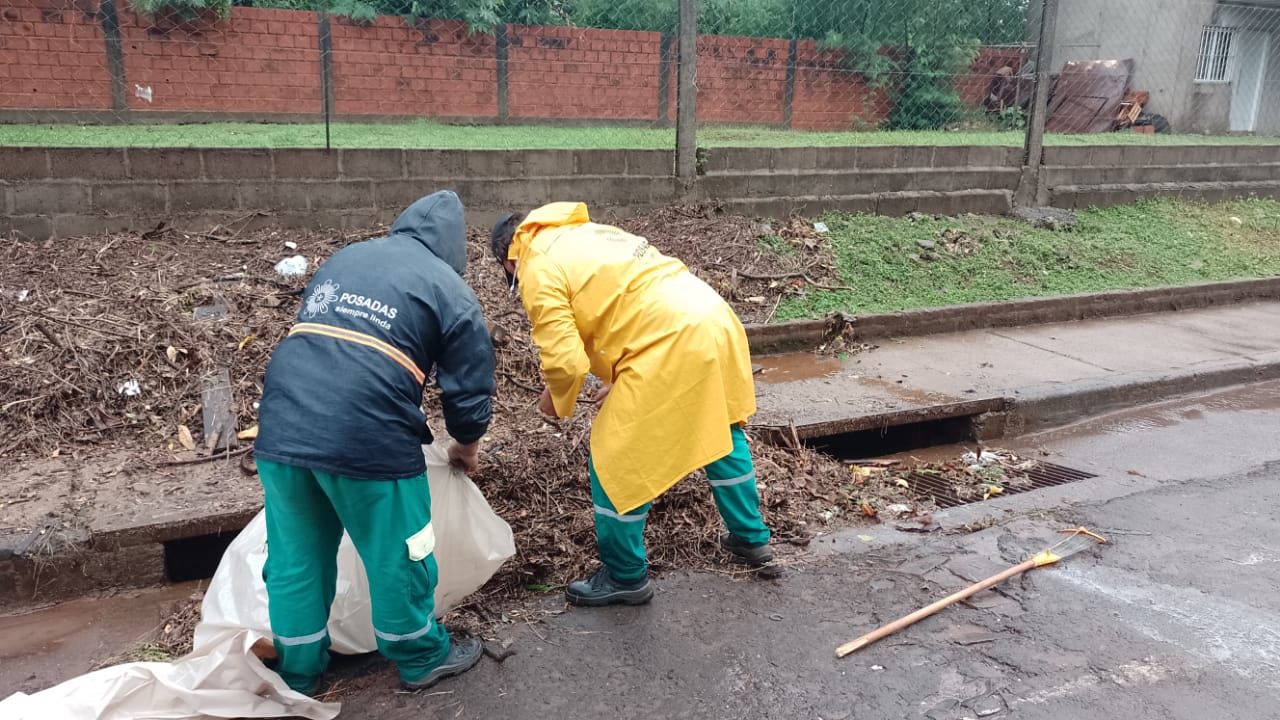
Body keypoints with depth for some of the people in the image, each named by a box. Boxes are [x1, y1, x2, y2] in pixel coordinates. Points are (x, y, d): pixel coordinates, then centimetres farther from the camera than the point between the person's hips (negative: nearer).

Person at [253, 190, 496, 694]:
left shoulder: (340, 259, 25)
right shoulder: (449, 289, 7)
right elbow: (469, 388, 7)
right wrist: (467, 445, 27)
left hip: (281, 429, 6)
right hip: (366, 437, -6)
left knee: (295, 558, 20)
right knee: (396, 557, 14)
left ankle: (298, 676, 37)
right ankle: (422, 658, 34)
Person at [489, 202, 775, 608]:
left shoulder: (539, 273, -1)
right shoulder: (584, 235, 25)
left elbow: (566, 361, -9)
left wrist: (555, 400, 14)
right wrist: (622, 383, 31)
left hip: (673, 344, -9)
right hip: (715, 320, 10)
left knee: (615, 462, 6)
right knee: (721, 434, 29)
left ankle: (625, 577, 21)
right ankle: (750, 538, 43)